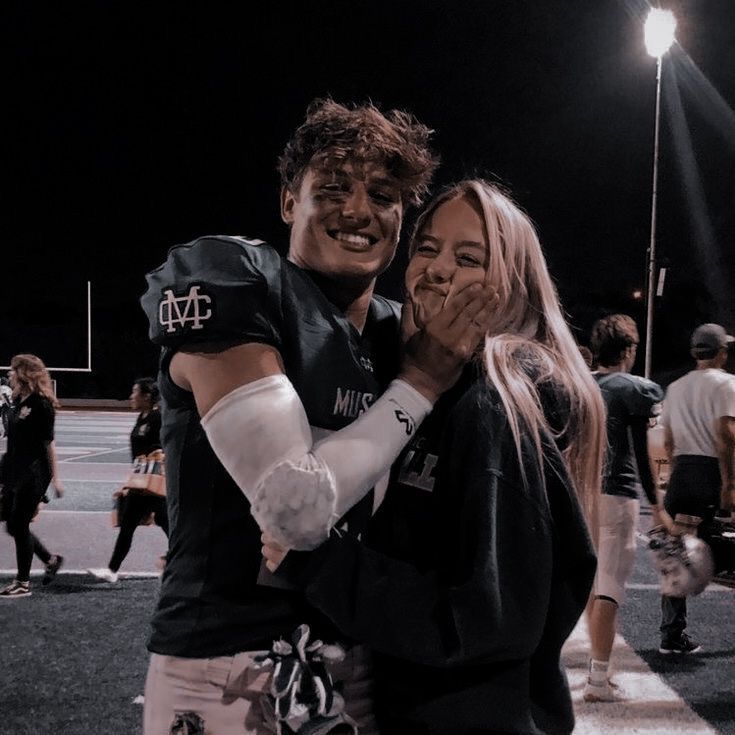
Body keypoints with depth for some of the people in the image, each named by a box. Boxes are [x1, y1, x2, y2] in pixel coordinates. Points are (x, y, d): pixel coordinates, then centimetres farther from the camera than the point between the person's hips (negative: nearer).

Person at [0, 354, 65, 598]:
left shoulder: (41, 404, -13)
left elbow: (49, 442, -13)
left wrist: (55, 477, -12)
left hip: (33, 475, -8)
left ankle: (23, 583, 9)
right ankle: (51, 560, 29)